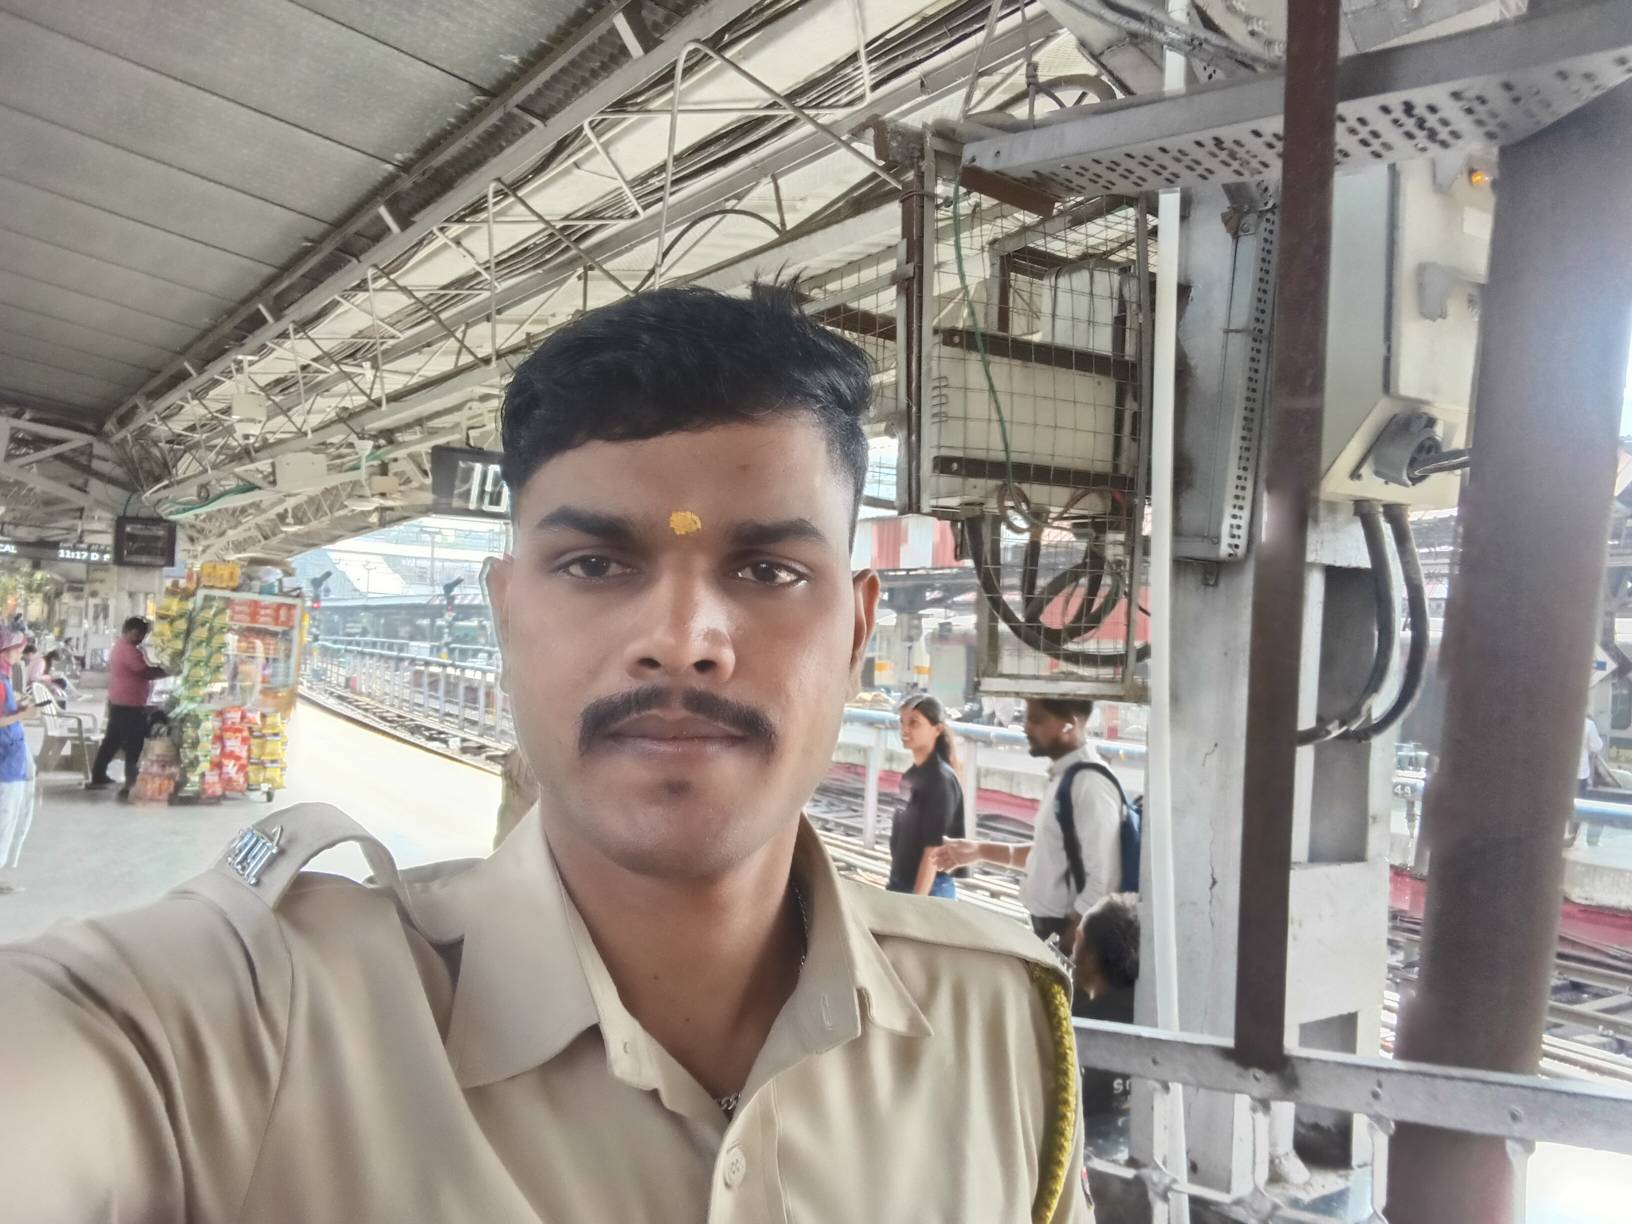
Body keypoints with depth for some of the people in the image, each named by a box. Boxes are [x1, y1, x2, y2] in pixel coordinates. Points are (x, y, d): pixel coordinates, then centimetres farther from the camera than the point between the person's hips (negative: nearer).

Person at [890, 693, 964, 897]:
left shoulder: (941, 779, -16)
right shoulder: (911, 774, 6)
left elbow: (933, 848, -19)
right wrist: (894, 879, 14)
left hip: (928, 889, -7)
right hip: (899, 883, 7)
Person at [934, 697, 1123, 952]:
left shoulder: (1091, 785, -20)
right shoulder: (1063, 776, 8)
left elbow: (1101, 883, -24)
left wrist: (1064, 946, -21)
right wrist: (981, 850, 14)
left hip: (1068, 935, -9)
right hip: (1047, 929, 9)